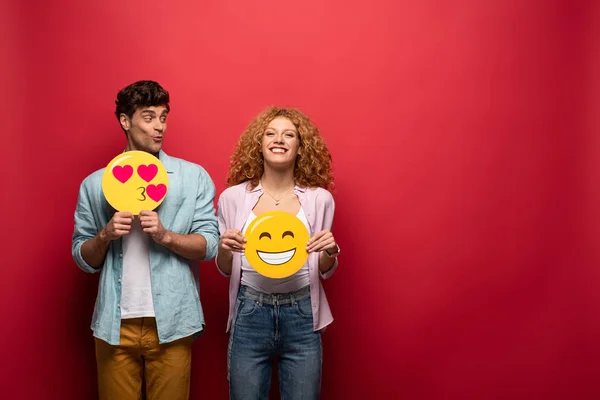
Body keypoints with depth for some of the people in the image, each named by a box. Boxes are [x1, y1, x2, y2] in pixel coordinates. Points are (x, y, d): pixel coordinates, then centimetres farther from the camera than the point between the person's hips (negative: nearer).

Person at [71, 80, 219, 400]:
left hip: (171, 322, -1)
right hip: (115, 323, 1)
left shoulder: (193, 176, 1)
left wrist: (165, 236, -18)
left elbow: (209, 245, -2)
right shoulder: (95, 184, 5)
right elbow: (83, 259, 7)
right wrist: (105, 235, -12)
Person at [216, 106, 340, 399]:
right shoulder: (233, 197, -1)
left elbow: (325, 271, 8)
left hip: (301, 316, 0)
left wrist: (330, 251, -13)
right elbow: (224, 269, 7)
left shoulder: (320, 198, -1)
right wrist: (225, 249, -14)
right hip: (249, 314, 0)